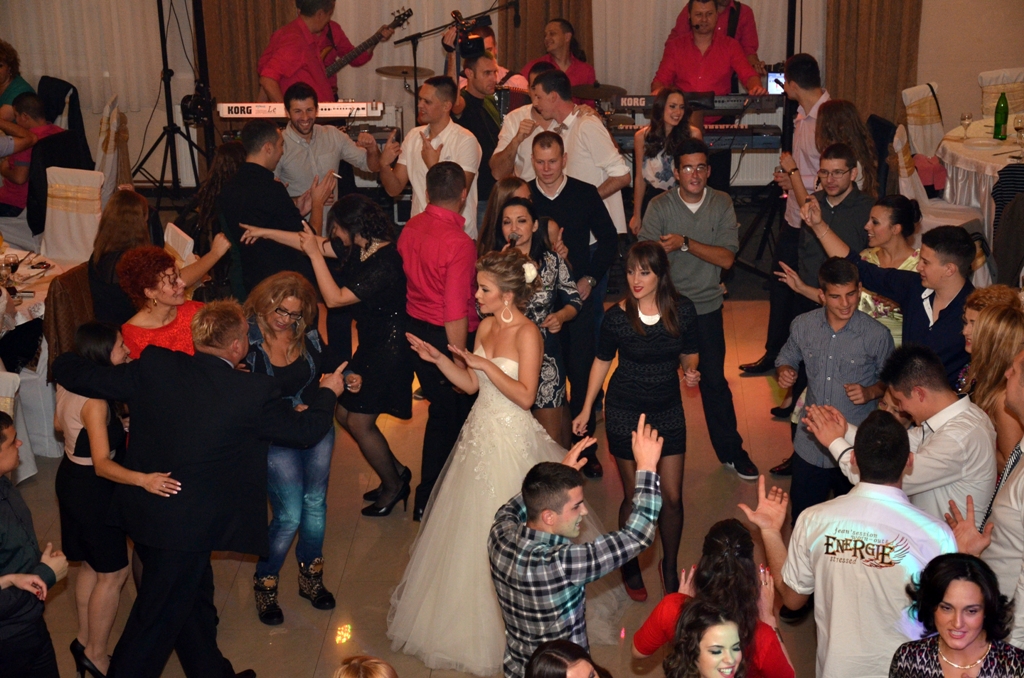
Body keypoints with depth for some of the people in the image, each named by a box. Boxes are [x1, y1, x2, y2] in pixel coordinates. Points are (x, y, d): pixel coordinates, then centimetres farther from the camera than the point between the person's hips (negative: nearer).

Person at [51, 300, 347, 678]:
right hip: (187, 526, -7)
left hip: (142, 510, 7)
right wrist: (328, 392, 16)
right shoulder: (254, 392, -19)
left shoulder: (154, 366, -8)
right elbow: (305, 431, -3)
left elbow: (72, 374, 0)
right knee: (156, 624, 9)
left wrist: (69, 360, 24)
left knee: (195, 596, 26)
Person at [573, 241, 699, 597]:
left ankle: (670, 565, 28)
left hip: (668, 411, 2)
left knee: (672, 497, 4)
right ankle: (630, 567, 30)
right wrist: (586, 410, 5)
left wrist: (690, 370, -17)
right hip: (625, 413, -2)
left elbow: (688, 353, 6)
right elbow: (602, 361, 2)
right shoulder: (617, 317, -13)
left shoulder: (683, 310, -9)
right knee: (634, 497, 7)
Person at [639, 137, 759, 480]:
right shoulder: (659, 207, -8)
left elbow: (727, 258, -13)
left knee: (714, 381, 9)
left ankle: (731, 451, 25)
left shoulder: (722, 204, -4)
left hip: (706, 307, 1)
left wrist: (684, 243, -22)